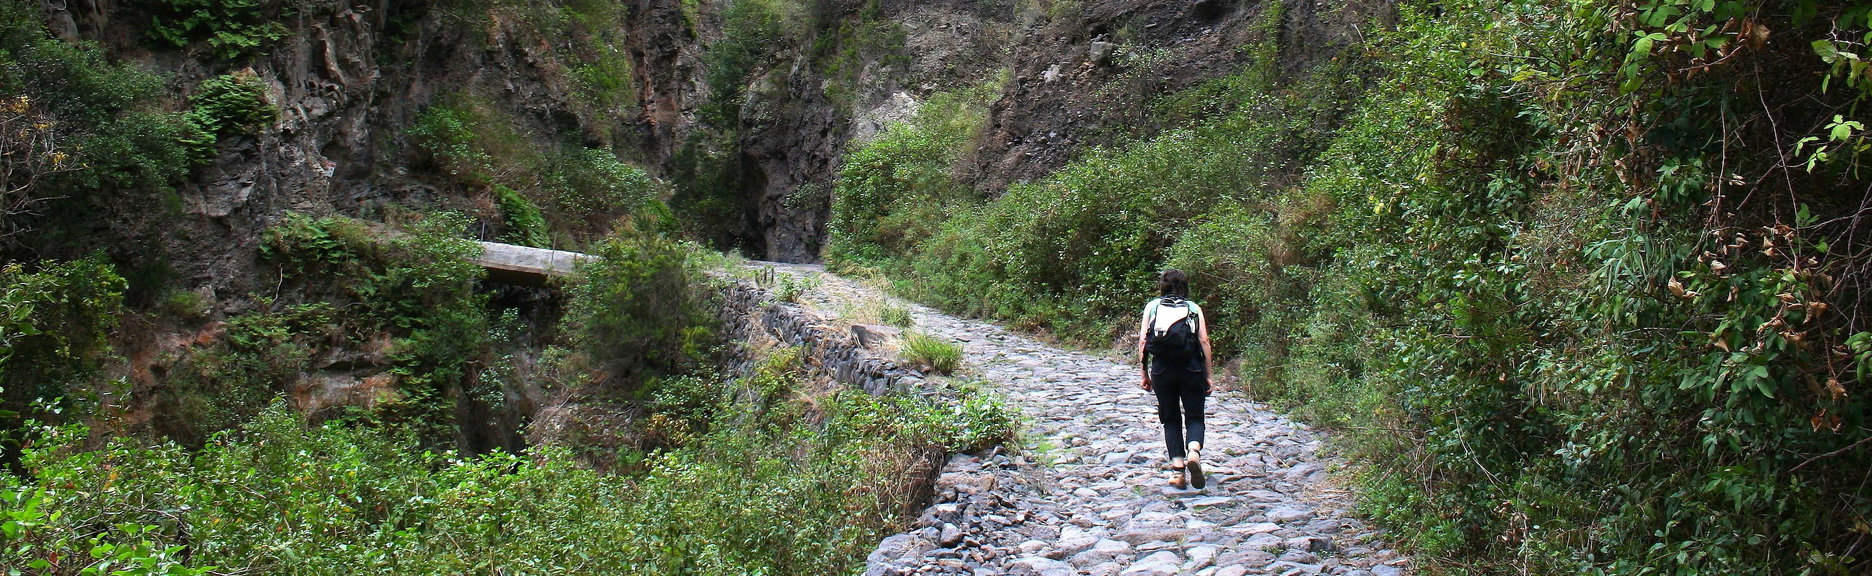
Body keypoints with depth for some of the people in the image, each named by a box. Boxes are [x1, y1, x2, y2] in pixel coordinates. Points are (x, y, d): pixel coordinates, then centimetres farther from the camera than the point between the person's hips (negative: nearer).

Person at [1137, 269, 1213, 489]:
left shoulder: (1152, 307, 11)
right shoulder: (1194, 308, 10)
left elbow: (1142, 342, 4)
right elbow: (1204, 341, 1)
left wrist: (1144, 374, 9)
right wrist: (1208, 375, 5)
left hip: (1162, 369, 1)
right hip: (1191, 369, -1)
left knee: (1171, 419, 12)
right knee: (1194, 417, 9)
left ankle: (1177, 469, 3)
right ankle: (1194, 451, -20)